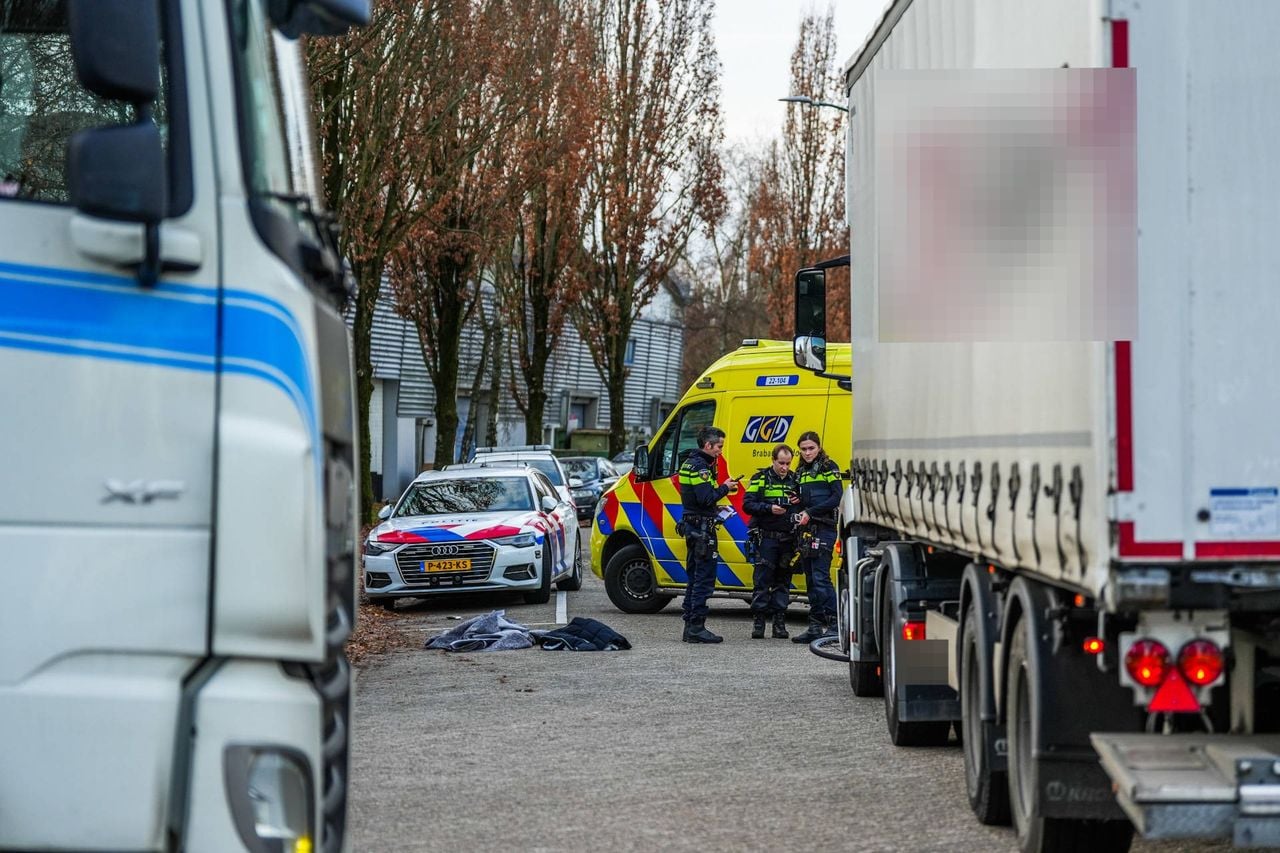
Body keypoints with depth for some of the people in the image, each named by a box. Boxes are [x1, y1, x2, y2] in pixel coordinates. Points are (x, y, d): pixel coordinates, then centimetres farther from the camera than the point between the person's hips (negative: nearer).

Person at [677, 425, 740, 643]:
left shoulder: (690, 463, 16)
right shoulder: (700, 467, -16)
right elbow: (706, 498, -24)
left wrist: (722, 488, 10)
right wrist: (724, 488, -10)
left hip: (691, 527, 11)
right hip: (702, 529, -11)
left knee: (695, 578, 14)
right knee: (705, 578, -9)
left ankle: (690, 626, 16)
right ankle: (696, 627, -10)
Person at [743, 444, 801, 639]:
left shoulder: (794, 480, 13)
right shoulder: (760, 479, 2)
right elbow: (747, 504, -5)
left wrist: (799, 502, -4)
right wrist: (769, 508, -18)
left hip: (787, 539, 4)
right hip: (766, 537, -4)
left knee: (783, 580, 6)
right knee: (762, 579, -5)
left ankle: (779, 622, 10)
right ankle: (758, 622, -1)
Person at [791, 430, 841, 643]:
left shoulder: (829, 467, -2)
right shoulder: (800, 471, 19)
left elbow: (836, 498, -11)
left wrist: (810, 512, -15)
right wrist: (797, 507, 4)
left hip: (824, 528, -8)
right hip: (806, 529, 8)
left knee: (820, 577, -15)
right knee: (811, 580, 7)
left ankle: (834, 625, -15)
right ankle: (815, 627, 9)